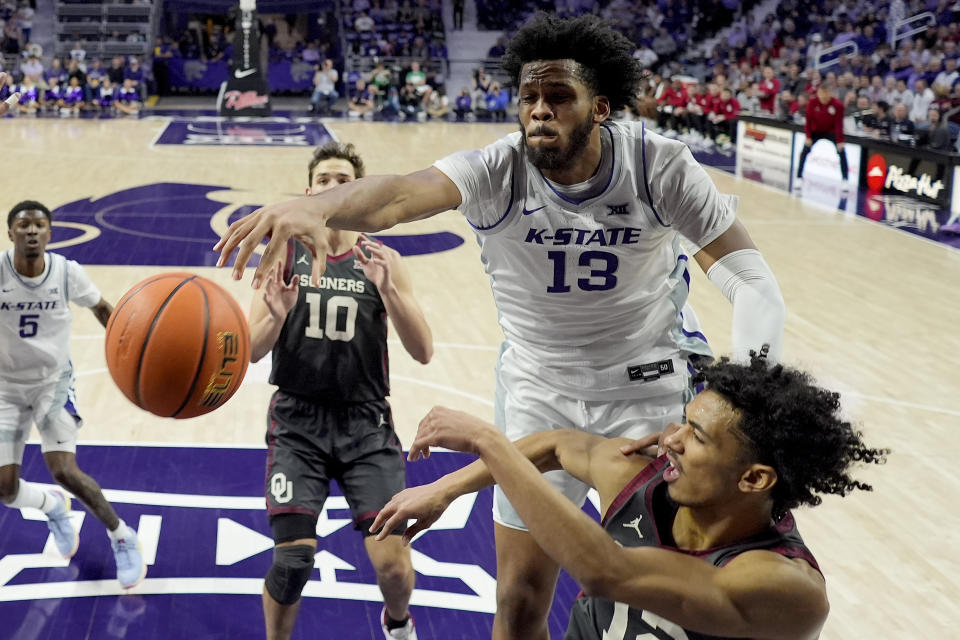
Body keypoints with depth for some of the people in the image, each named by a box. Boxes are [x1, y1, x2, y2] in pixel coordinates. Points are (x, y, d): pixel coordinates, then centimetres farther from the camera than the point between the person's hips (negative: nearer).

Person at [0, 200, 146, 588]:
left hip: (54, 381, -1)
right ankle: (53, 507, 35)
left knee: (64, 472, -18)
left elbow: (101, 308, 4)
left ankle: (121, 537, 7)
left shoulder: (67, 272, -16)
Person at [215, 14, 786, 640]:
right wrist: (314, 206, -64)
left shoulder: (660, 165, -19)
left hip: (650, 386, 0)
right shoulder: (496, 171, -20)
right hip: (538, 391, 1)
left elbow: (753, 282, -19)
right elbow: (400, 194, -41)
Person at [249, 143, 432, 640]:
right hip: (298, 418, 0)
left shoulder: (381, 261, 1)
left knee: (392, 564, -6)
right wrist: (277, 317, -22)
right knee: (293, 558, -11)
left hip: (365, 420, 0)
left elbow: (423, 352, -6)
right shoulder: (284, 252, 1)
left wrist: (387, 289, -20)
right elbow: (252, 352, -1)